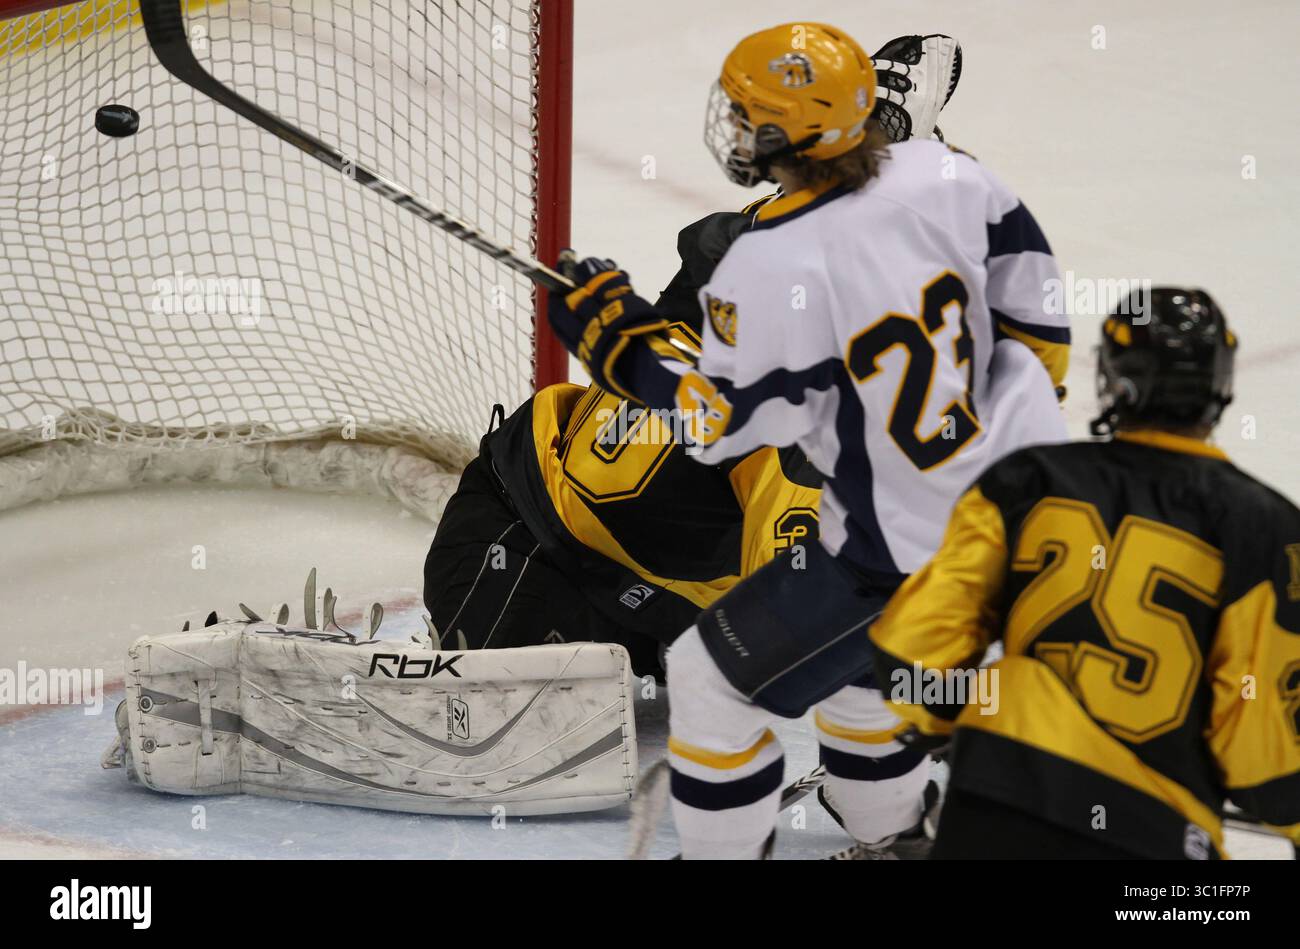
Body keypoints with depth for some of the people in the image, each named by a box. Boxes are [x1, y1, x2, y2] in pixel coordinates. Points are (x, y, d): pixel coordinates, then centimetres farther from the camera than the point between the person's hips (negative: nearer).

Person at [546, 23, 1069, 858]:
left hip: (909, 547, -8)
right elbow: (1034, 303, 6)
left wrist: (620, 341, -3)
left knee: (716, 679, 8)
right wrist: (1031, 410, 22)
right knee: (850, 642, 31)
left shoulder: (772, 268, -25)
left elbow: (724, 423, -14)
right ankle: (889, 833, 46)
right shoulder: (945, 174, -7)